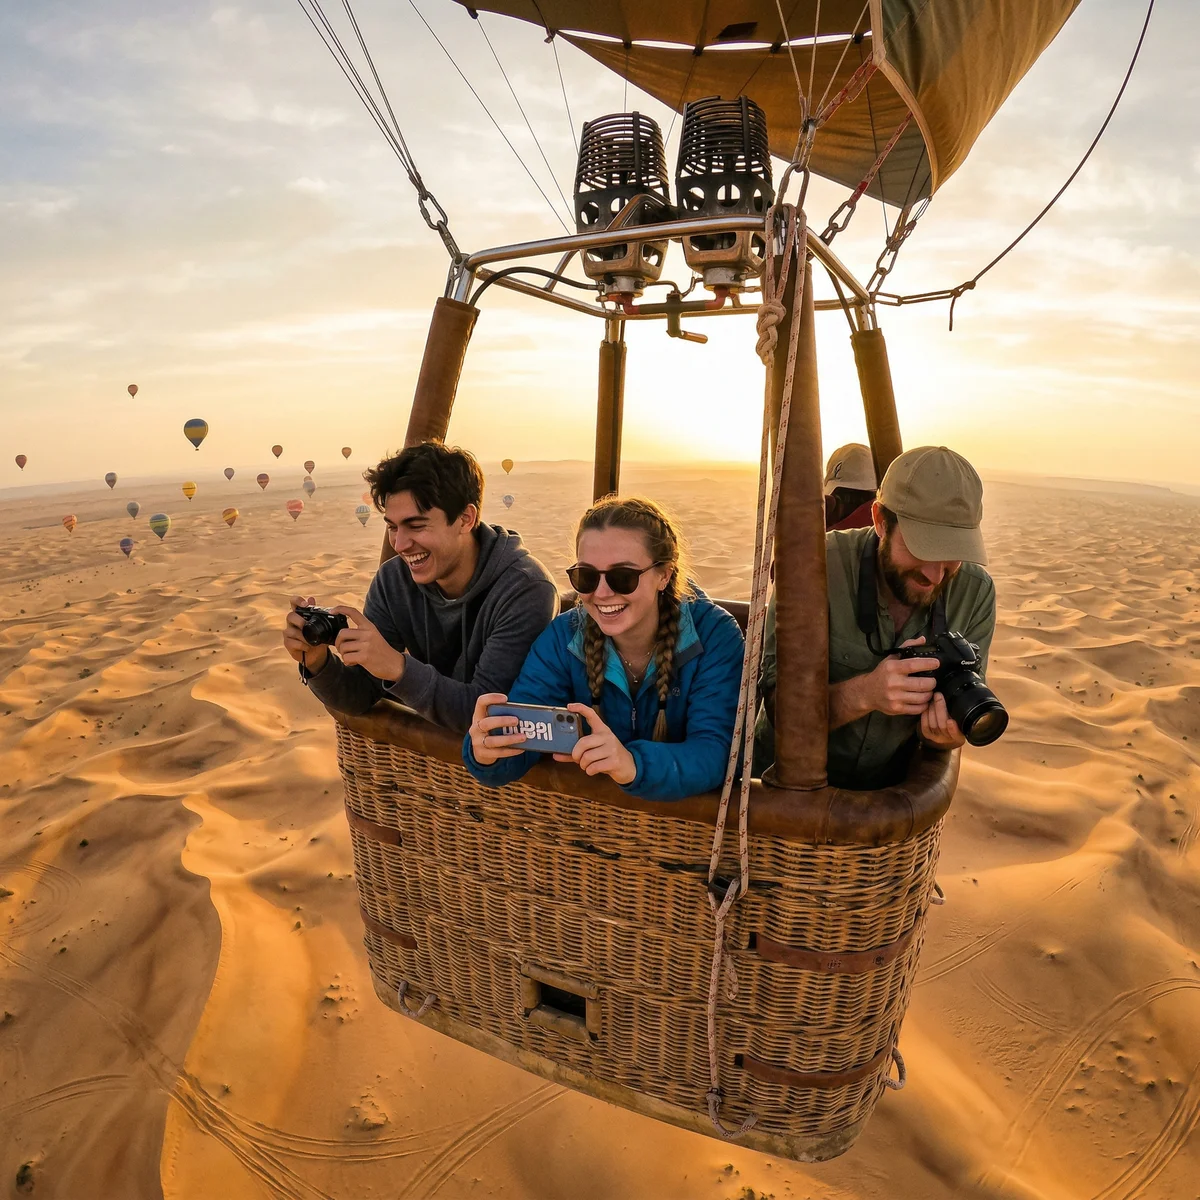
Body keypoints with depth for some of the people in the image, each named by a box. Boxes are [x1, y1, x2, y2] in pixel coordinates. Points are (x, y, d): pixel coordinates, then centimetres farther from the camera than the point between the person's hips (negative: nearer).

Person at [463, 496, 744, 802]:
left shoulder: (716, 637, -14)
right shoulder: (563, 639, -6)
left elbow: (714, 753, -23)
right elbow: (520, 734, -14)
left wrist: (634, 765, -41)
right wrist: (489, 754, -36)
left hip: (687, 808, -2)